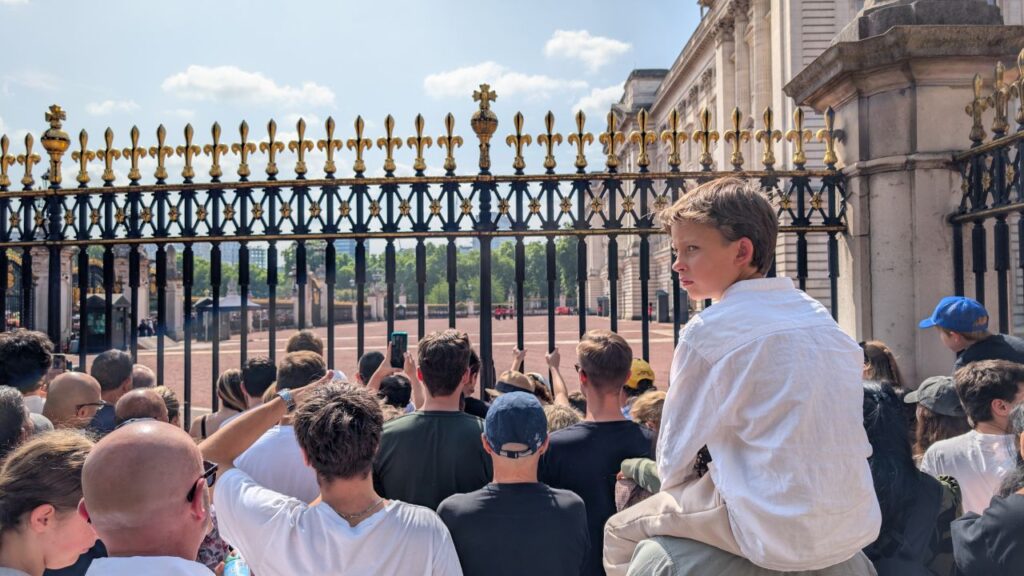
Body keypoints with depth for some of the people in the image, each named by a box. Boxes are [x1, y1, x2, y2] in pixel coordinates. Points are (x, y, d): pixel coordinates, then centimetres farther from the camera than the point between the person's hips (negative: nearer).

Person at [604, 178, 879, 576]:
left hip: (780, 536, -7)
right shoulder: (819, 316, 7)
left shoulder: (709, 331, -13)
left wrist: (674, 484, 16)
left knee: (620, 532, 11)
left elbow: (673, 463, -6)